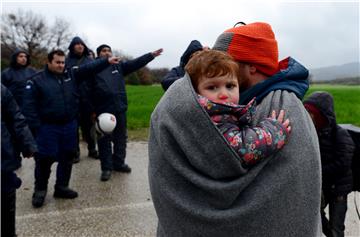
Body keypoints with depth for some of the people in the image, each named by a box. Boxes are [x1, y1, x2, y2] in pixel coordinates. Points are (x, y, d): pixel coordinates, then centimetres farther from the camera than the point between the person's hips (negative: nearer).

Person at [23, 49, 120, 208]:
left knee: (67, 158, 12)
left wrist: (107, 61, -13)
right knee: (45, 159, 2)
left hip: (69, 125, 5)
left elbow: (89, 68, -1)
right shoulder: (37, 80, -6)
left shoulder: (71, 75, 6)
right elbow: (29, 106, -8)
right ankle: (40, 190, 20)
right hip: (47, 127, -4)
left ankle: (61, 187, 29)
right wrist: (36, 128, -12)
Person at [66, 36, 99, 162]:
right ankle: (75, 152, 18)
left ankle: (92, 149, 24)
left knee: (89, 125, 11)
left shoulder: (90, 61, 7)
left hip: (88, 99, 1)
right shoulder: (67, 61, 1)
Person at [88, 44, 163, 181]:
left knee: (120, 138, 13)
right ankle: (106, 168, 14)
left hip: (119, 108, 4)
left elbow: (135, 63, 3)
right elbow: (87, 91, -3)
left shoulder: (118, 66, 12)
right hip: (103, 110, -3)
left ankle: (119, 163, 29)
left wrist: (151, 55, -8)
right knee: (104, 140, 3)